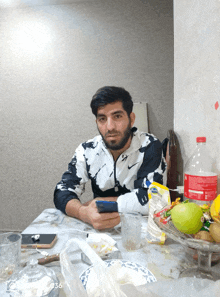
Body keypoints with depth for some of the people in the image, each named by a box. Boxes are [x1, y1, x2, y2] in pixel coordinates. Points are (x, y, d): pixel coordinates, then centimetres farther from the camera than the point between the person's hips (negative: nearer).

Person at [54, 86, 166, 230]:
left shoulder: (150, 146, -14)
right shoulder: (87, 151, -5)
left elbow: (149, 199, -21)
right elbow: (63, 192, -11)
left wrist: (97, 202, -14)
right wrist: (84, 213, -33)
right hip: (99, 228, 2)